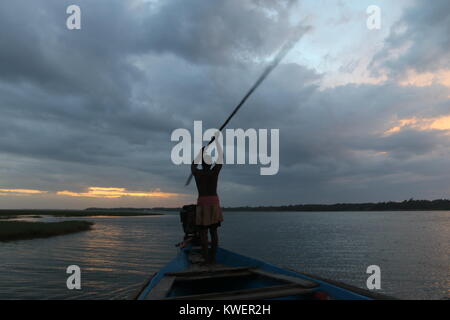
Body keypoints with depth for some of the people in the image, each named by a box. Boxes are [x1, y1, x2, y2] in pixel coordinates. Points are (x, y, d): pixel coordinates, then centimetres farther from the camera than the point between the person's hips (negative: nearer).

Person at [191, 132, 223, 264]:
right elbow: (221, 156, 9)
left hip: (202, 203, -2)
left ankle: (206, 259, -6)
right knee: (214, 231, 6)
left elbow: (193, 164, 23)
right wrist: (216, 139, 15)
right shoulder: (215, 172, 0)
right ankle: (213, 258, 7)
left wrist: (201, 152, 34)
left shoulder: (196, 173, -1)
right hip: (215, 203, 2)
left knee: (203, 231, -1)